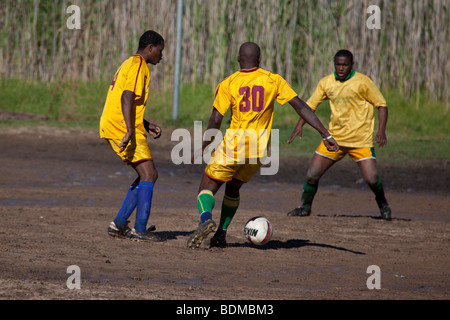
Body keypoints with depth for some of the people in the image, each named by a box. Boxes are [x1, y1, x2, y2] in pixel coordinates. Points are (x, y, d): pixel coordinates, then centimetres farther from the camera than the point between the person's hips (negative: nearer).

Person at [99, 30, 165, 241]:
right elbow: (126, 98, -22)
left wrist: (147, 126, 21)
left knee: (148, 175, 12)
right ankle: (140, 230, -14)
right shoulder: (138, 65, -9)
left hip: (112, 128, 10)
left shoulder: (130, 64, 23)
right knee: (148, 174, -11)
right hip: (121, 128, -10)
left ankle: (119, 224, 11)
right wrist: (130, 131, -29)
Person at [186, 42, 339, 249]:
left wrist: (204, 147, 7)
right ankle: (221, 233, 20)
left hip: (232, 147, -3)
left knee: (207, 187, 5)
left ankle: (206, 218, -25)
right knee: (233, 188, 26)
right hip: (259, 151, 3)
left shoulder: (227, 84, -4)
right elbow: (301, 107, -1)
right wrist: (326, 135, -2)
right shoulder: (273, 80, 2)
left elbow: (215, 121, -7)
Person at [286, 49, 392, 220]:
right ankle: (305, 207, 22)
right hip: (334, 138, 3)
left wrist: (381, 130, -15)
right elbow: (311, 105, 11)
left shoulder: (362, 82, -8)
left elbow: (381, 104, -3)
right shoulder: (326, 82, 3)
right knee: (312, 175, -3)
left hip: (361, 140, -3)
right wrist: (299, 126, -3)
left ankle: (382, 203, 17)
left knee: (372, 179, -15)